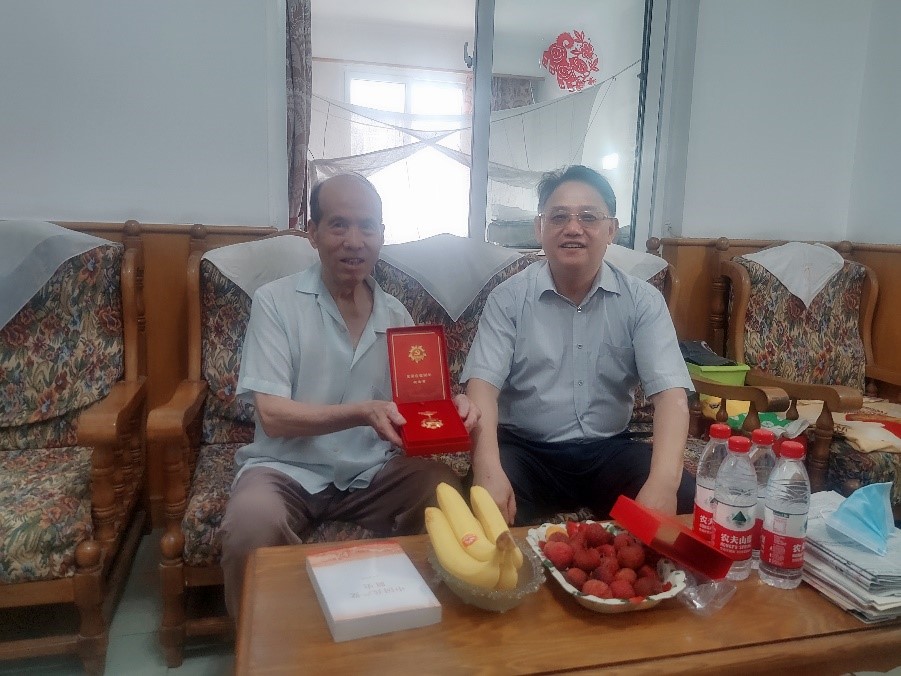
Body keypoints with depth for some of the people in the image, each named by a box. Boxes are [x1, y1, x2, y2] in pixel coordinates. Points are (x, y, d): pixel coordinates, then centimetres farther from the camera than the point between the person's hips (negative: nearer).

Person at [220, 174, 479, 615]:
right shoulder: (275, 302, -6)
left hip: (372, 471, 4)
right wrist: (361, 413, -29)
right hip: (288, 470, -3)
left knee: (445, 489, -24)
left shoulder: (396, 314, 8)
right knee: (253, 522, -34)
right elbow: (273, 416, -13)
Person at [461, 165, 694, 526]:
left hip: (610, 450, 2)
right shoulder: (508, 298, -5)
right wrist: (488, 470, -34)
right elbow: (482, 384, -15)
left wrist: (663, 481, -31)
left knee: (688, 501, -22)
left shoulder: (642, 300, -2)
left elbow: (670, 392, -12)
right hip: (524, 450, -1)